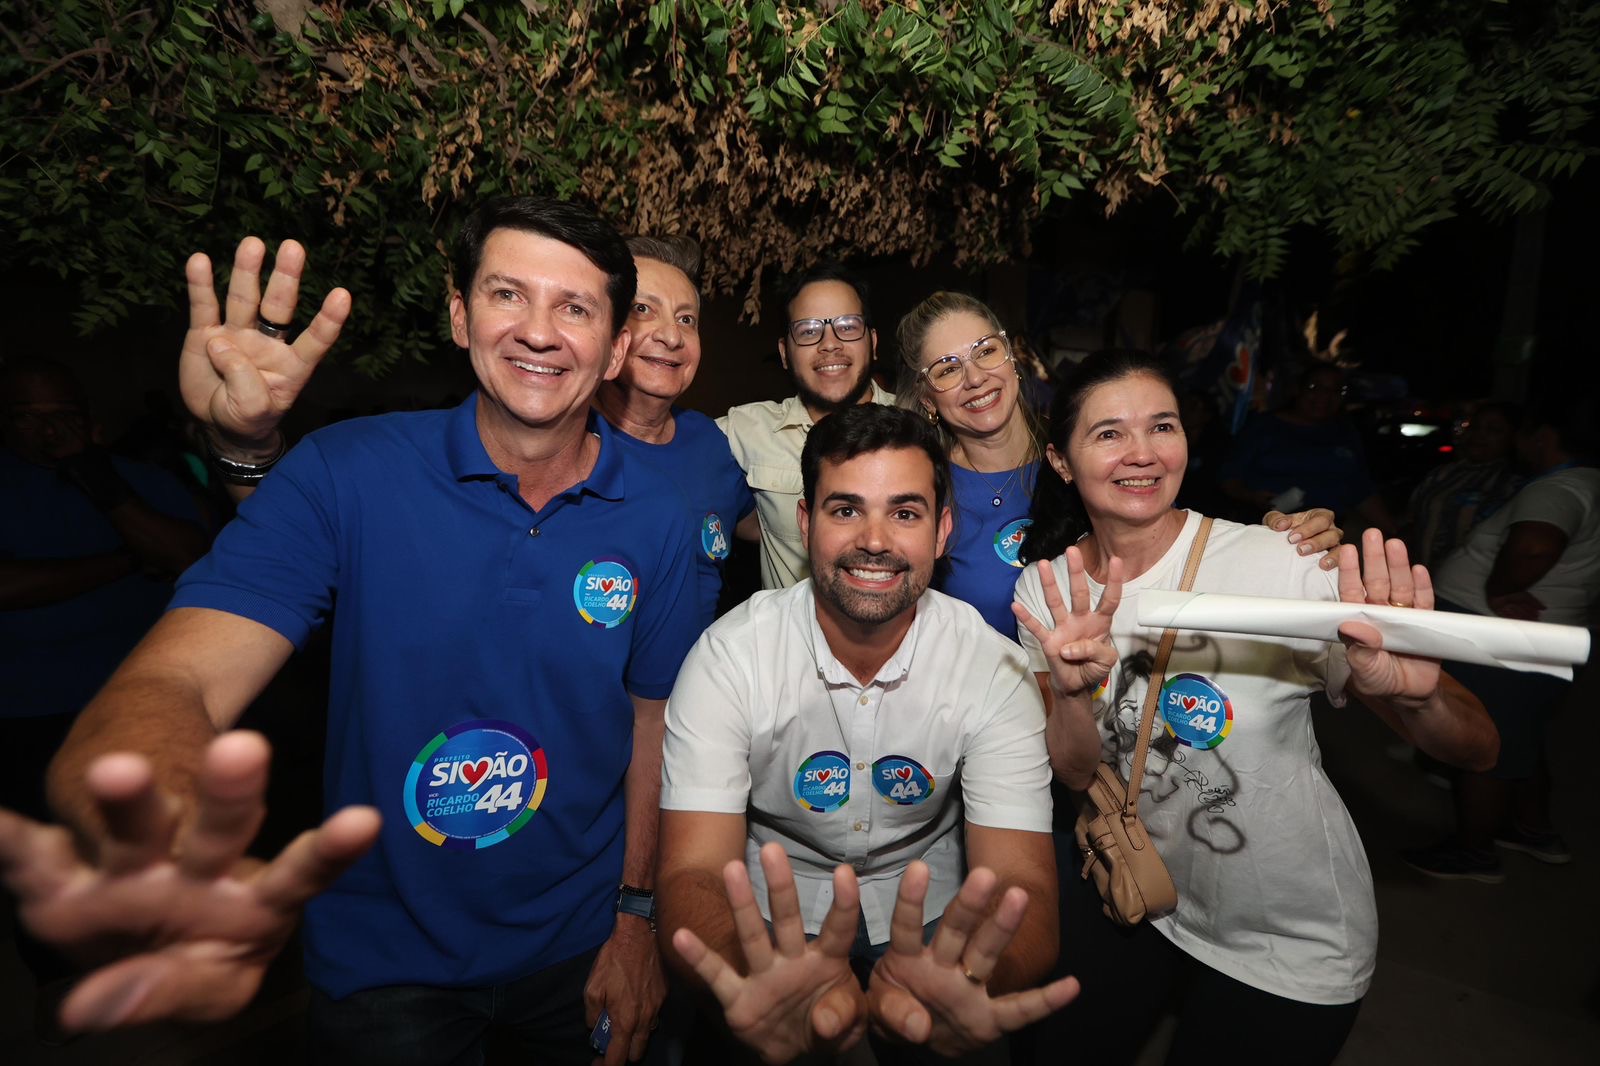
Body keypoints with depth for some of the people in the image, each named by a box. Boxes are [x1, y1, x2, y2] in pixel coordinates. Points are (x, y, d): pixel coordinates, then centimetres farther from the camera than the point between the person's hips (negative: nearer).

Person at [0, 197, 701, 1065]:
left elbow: (653, 719, -3)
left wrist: (637, 911, 0)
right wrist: (174, 859, -47)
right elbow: (170, 684, -26)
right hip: (386, 967, -1)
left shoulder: (656, 518, -11)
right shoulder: (346, 474, -17)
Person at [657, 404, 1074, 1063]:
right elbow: (692, 872, -21)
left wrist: (972, 981, -41)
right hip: (774, 924, 0)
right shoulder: (729, 657, -17)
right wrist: (761, 981, -42)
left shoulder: (994, 671, -14)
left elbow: (1020, 881, -20)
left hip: (927, 922, 1)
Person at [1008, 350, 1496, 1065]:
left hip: (1291, 945, -3)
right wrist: (1072, 692, -31)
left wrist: (1416, 693, -39)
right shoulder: (1045, 591, -12)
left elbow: (1476, 751, -18)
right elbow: (1076, 775, -12)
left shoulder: (1280, 566, -24)